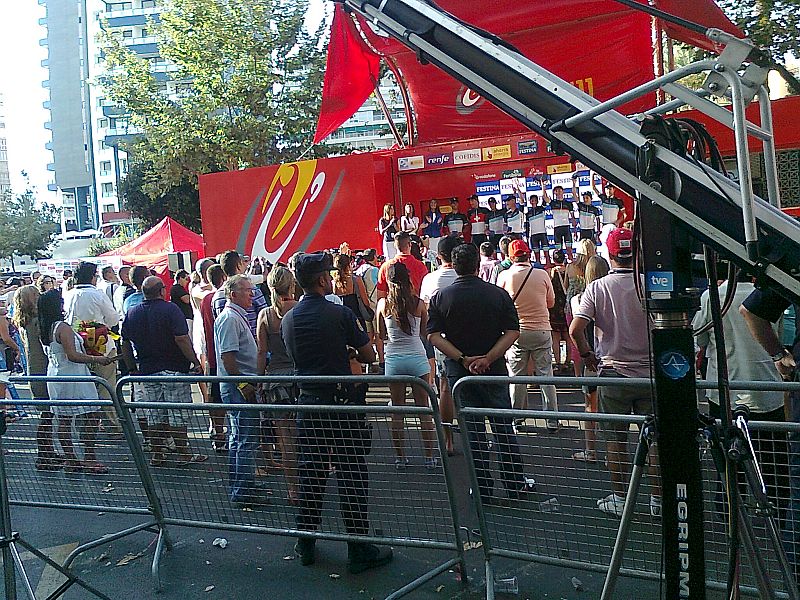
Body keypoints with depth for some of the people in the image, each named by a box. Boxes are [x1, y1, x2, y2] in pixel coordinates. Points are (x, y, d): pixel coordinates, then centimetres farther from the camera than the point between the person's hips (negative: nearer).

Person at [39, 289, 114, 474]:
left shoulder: (44, 330, 8)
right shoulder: (63, 327, -19)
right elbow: (72, 355, -24)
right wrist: (97, 359, -17)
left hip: (55, 376, 9)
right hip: (72, 377, -9)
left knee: (63, 420, 11)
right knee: (91, 417, -3)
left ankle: (70, 459, 18)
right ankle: (90, 459, -2)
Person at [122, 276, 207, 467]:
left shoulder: (132, 313, 8)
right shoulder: (170, 309, -11)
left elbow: (125, 344, 11)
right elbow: (181, 338, -19)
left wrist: (132, 368, 19)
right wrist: (195, 361, -13)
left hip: (147, 370, 5)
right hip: (174, 369, -5)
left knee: (154, 415, 11)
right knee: (178, 414, 1)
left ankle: (157, 454, 16)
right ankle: (183, 453, 7)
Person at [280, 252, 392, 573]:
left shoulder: (288, 320, 4)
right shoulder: (339, 314, -12)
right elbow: (369, 356, -4)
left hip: (308, 403, 5)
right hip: (341, 401, -5)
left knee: (310, 473, 15)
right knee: (352, 476, 3)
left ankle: (305, 544, 26)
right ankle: (359, 550, 10)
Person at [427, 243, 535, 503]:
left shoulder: (440, 297, -3)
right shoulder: (498, 294, -3)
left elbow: (434, 335, -10)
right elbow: (513, 332, -10)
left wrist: (463, 359, -14)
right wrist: (488, 358, -15)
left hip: (459, 372, 0)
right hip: (494, 370, 0)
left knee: (473, 430, 7)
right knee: (504, 427, 12)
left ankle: (482, 491, 13)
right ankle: (516, 486, 22)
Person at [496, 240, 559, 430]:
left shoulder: (505, 276, -6)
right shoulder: (542, 275, -4)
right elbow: (551, 302, 8)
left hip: (516, 331, 0)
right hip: (541, 330, 1)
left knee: (516, 377, 8)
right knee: (545, 374, 7)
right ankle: (552, 419, 11)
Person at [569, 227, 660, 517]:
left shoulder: (597, 287, -7)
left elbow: (576, 330, -15)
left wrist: (587, 355, 1)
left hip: (613, 372, 0)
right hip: (650, 373, 1)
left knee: (616, 438, 11)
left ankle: (619, 498, 20)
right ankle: (658, 499, 19)